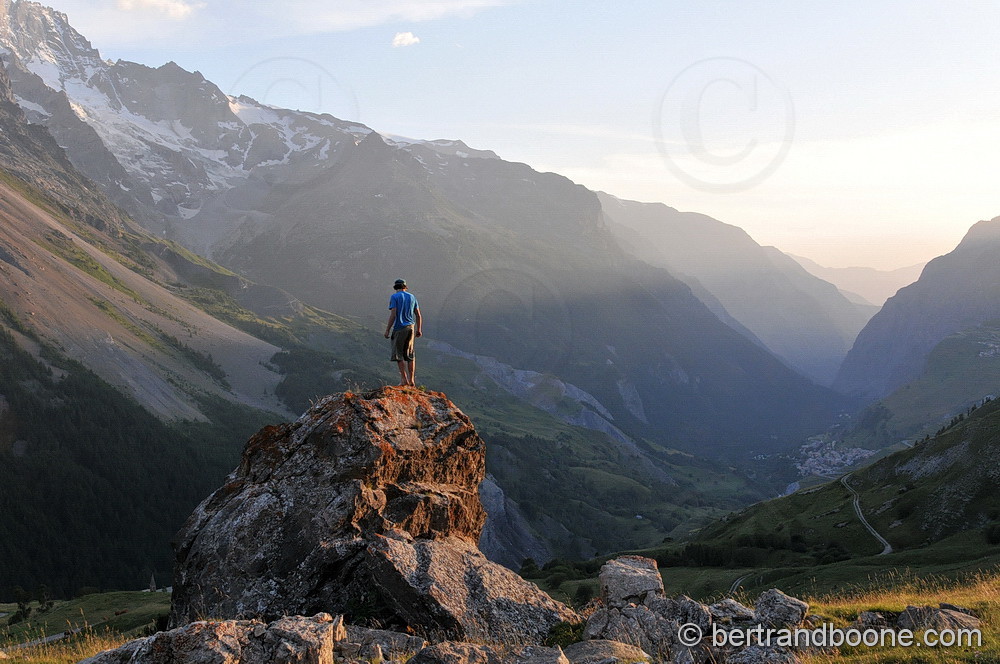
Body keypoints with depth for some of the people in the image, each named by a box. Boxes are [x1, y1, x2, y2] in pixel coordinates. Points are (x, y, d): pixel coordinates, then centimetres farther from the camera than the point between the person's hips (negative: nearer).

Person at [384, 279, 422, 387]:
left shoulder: (394, 297, -4)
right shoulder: (412, 297, 12)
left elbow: (393, 315, -13)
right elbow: (418, 315, 12)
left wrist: (387, 330, -10)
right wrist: (419, 329, 21)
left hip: (399, 329, -5)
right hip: (411, 327, 5)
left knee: (398, 355, 0)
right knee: (410, 355, 10)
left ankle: (404, 380, -6)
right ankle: (411, 381, 10)